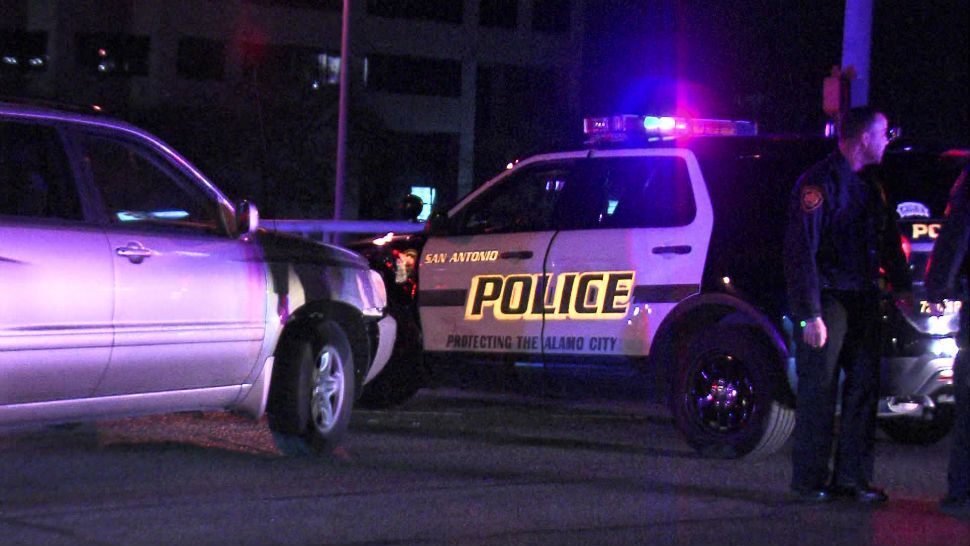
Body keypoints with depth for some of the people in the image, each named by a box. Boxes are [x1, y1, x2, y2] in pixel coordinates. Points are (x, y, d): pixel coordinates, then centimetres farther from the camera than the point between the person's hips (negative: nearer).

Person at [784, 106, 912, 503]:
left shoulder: (869, 187, 15)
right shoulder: (819, 183, -11)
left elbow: (888, 241, 26)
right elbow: (801, 253, -16)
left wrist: (902, 286, 18)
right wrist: (809, 314, -20)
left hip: (862, 302, 8)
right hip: (828, 302, -8)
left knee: (863, 389, 8)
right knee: (818, 395, -2)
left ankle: (853, 478, 15)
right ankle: (810, 481, 7)